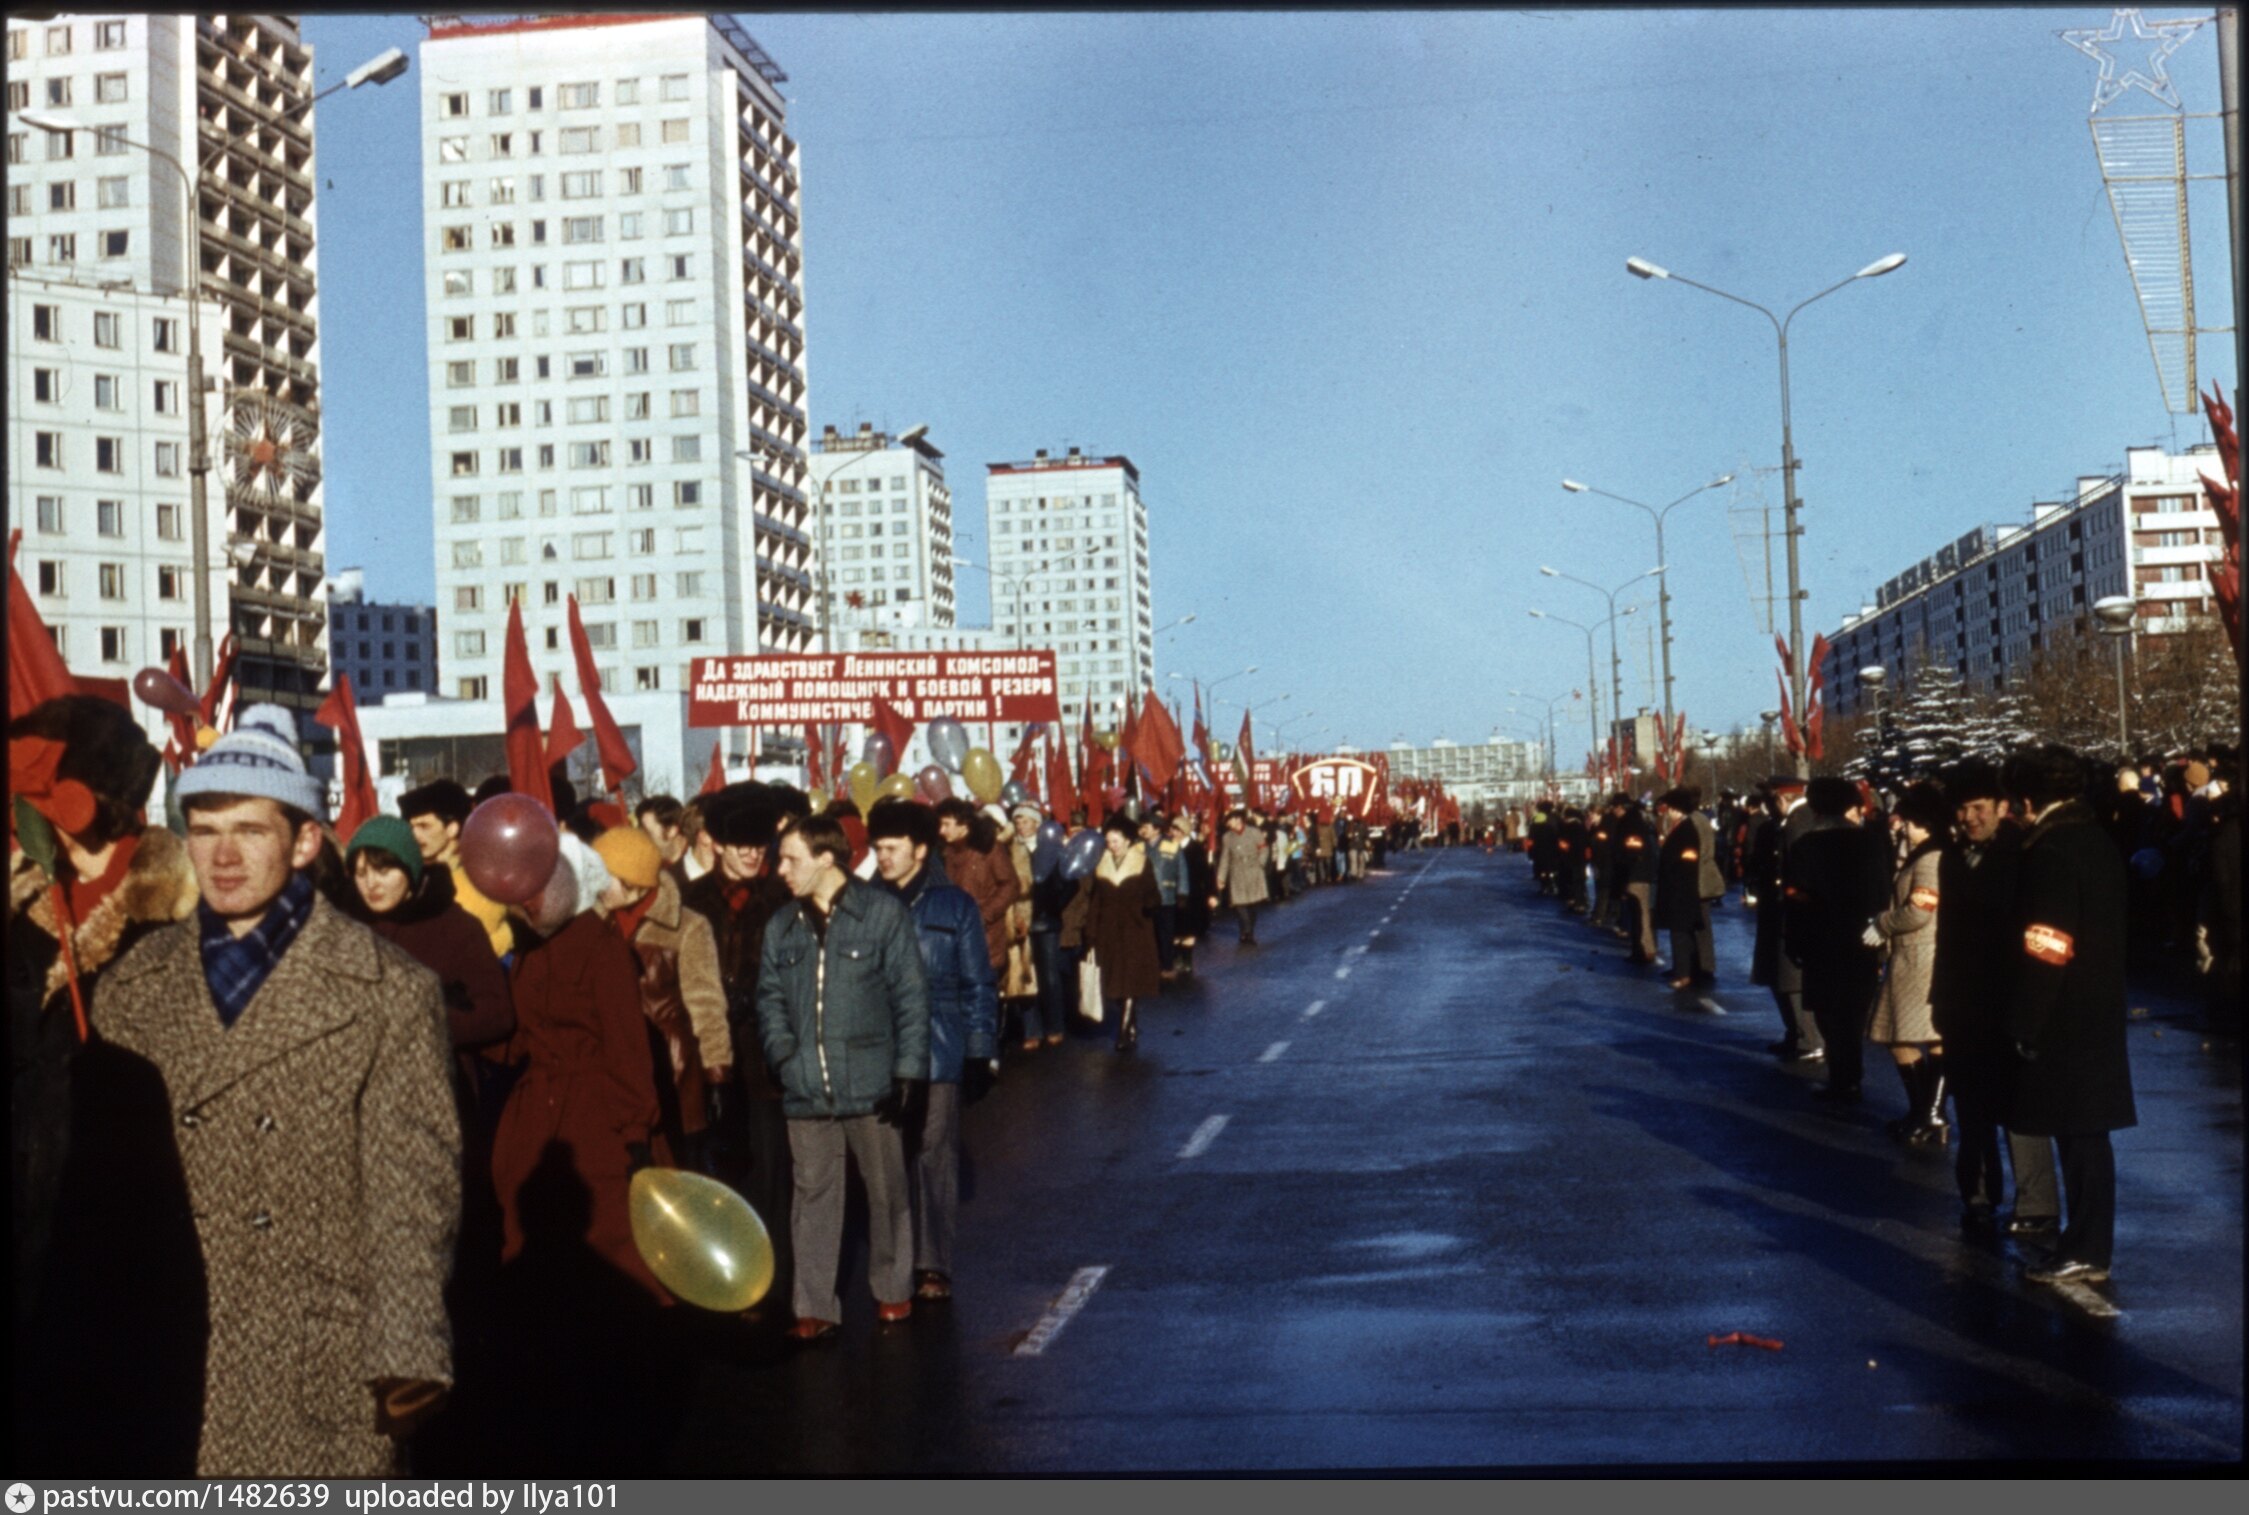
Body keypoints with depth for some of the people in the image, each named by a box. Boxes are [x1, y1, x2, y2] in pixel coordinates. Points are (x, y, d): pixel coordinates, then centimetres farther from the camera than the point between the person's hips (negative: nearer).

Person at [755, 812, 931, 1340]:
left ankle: (893, 1291, 27)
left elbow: (911, 997, -5)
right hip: (805, 1090, 3)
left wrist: (909, 1072, -9)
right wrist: (782, 1051, -4)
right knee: (814, 1197, 7)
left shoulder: (882, 914, -5)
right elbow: (770, 996, 13)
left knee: (886, 1191, 10)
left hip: (870, 1085, -3)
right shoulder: (781, 926, 8)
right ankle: (815, 1307, 14)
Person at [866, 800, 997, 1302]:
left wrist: (981, 1054, -1)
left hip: (938, 1055, -2)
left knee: (935, 1158, -1)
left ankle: (934, 1266, 5)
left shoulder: (954, 906, 2)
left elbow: (978, 986, 4)